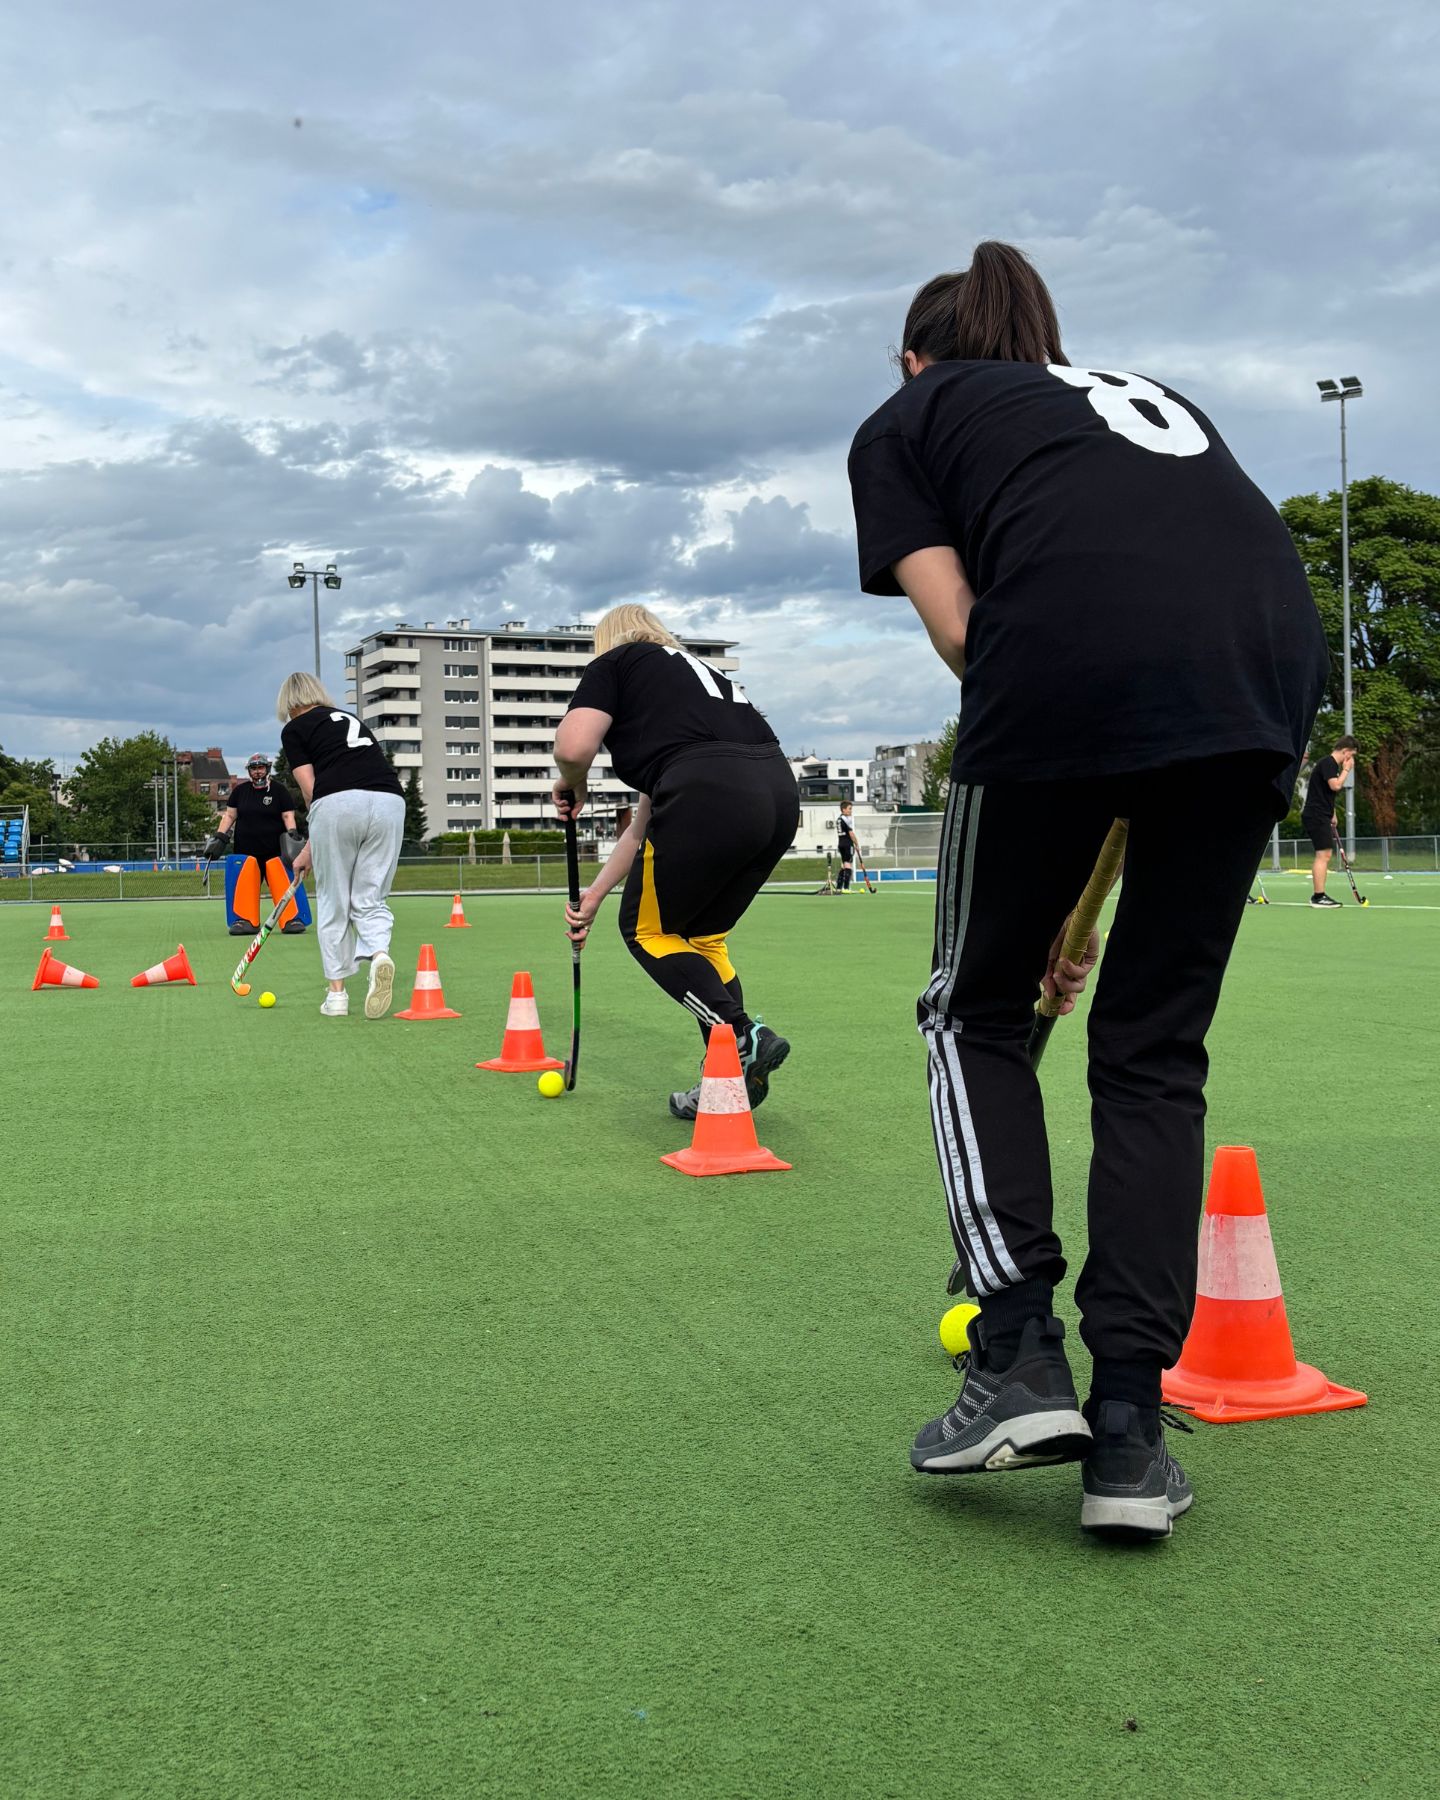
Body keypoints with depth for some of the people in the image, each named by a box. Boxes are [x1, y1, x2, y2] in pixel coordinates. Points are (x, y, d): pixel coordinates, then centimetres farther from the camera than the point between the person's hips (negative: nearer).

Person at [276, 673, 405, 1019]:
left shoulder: (294, 730, 15)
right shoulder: (350, 718, 32)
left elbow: (311, 790, 6)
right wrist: (312, 846, 34)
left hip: (339, 803, -4)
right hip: (390, 800, 4)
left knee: (333, 902, 10)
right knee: (370, 899, 10)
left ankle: (336, 993, 13)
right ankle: (379, 954, -19)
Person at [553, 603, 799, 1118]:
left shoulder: (615, 663, 15)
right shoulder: (691, 669, 35)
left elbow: (573, 747, -7)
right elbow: (647, 818, 33)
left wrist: (572, 787, 16)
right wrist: (595, 893, 36)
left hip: (710, 796, -8)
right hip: (780, 794, 8)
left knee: (646, 929, 14)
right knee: (704, 936, 24)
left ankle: (740, 1037, -2)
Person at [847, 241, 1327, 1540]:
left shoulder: (903, 423, 24)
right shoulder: (1147, 393, 37)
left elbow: (957, 624, 7)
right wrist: (1090, 868, 30)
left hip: (1069, 665, -4)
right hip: (1275, 656, 5)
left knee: (976, 1012, 17)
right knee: (1156, 1053, 15)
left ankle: (1020, 1359, 7)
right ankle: (1128, 1432, 12)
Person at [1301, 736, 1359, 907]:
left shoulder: (1331, 764, 20)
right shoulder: (1328, 763, -12)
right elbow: (1335, 785, -23)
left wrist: (1332, 815, 24)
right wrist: (1346, 769, -9)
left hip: (1321, 816, 11)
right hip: (1316, 815, -11)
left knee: (1325, 855, 12)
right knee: (1323, 854, -14)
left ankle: (1318, 895, 15)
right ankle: (1318, 896, -16)